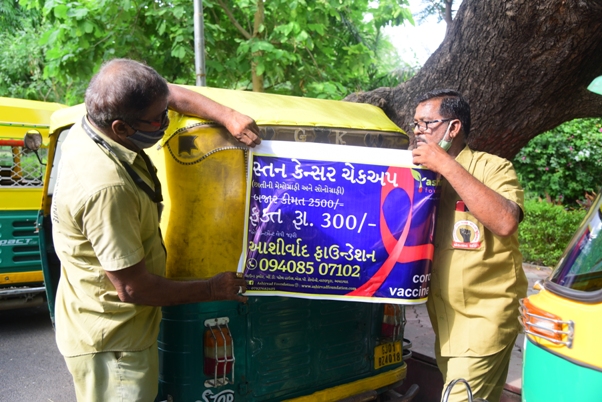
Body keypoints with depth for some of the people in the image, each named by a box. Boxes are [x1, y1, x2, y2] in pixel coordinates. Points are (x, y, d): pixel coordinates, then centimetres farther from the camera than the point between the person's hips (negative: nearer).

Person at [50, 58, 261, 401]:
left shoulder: (101, 119, -8)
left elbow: (171, 93, 8)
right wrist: (211, 290, -13)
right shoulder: (106, 188, -34)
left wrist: (228, 116, -5)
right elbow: (133, 287, -27)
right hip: (111, 343, -9)